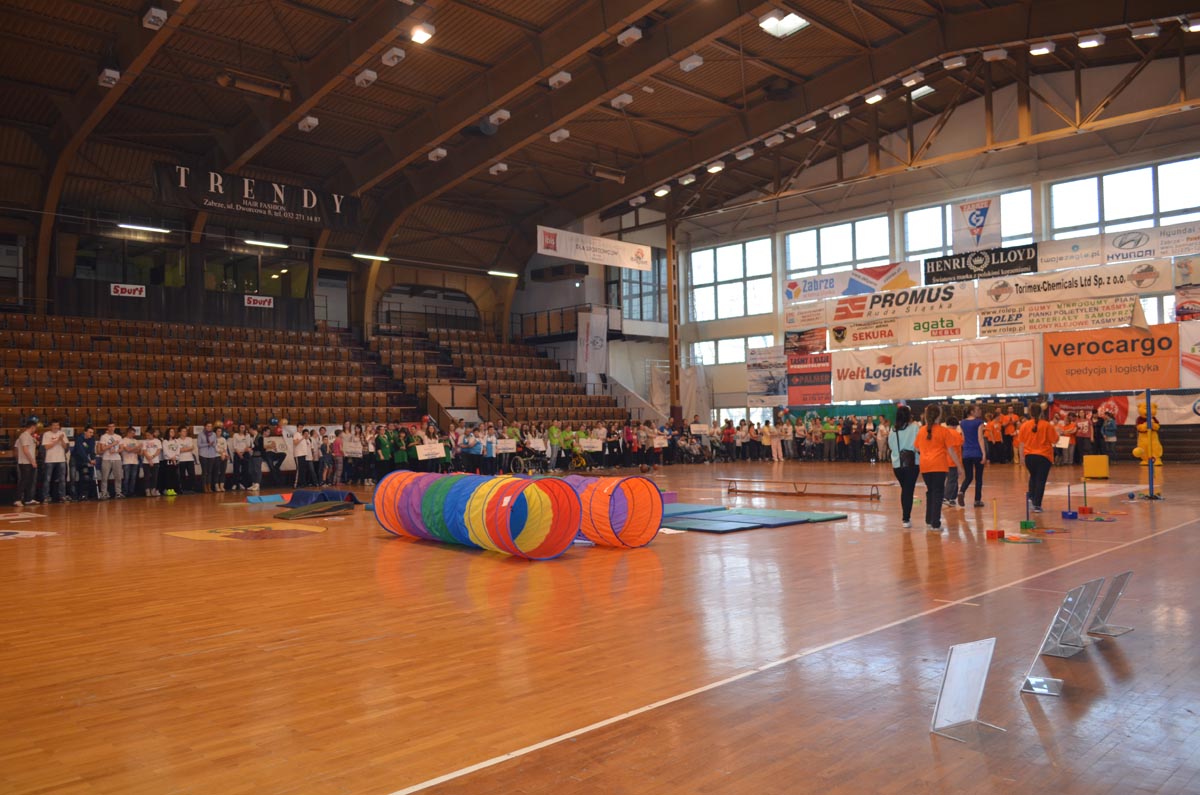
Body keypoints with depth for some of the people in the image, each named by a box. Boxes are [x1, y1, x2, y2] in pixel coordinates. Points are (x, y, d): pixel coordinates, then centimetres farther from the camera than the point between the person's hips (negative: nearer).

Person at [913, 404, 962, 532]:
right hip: (939, 465, -4)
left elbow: (917, 449, 14)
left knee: (930, 492, 18)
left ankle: (929, 521, 23)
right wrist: (959, 465, 1)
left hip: (925, 466, 4)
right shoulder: (944, 431, -5)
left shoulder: (921, 430, 6)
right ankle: (935, 524, -1)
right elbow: (951, 450, -6)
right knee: (938, 493, 1)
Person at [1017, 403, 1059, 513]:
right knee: (1041, 480, 1)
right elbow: (1055, 440, -3)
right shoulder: (1047, 425, -7)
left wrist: (1021, 456, 8)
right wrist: (1056, 431, 17)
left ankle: (1031, 496, 14)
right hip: (1044, 456, -2)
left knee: (1033, 476, 26)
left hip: (1029, 456, 2)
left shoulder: (1025, 425, -2)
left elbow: (1021, 442, 0)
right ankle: (1037, 505, -2)